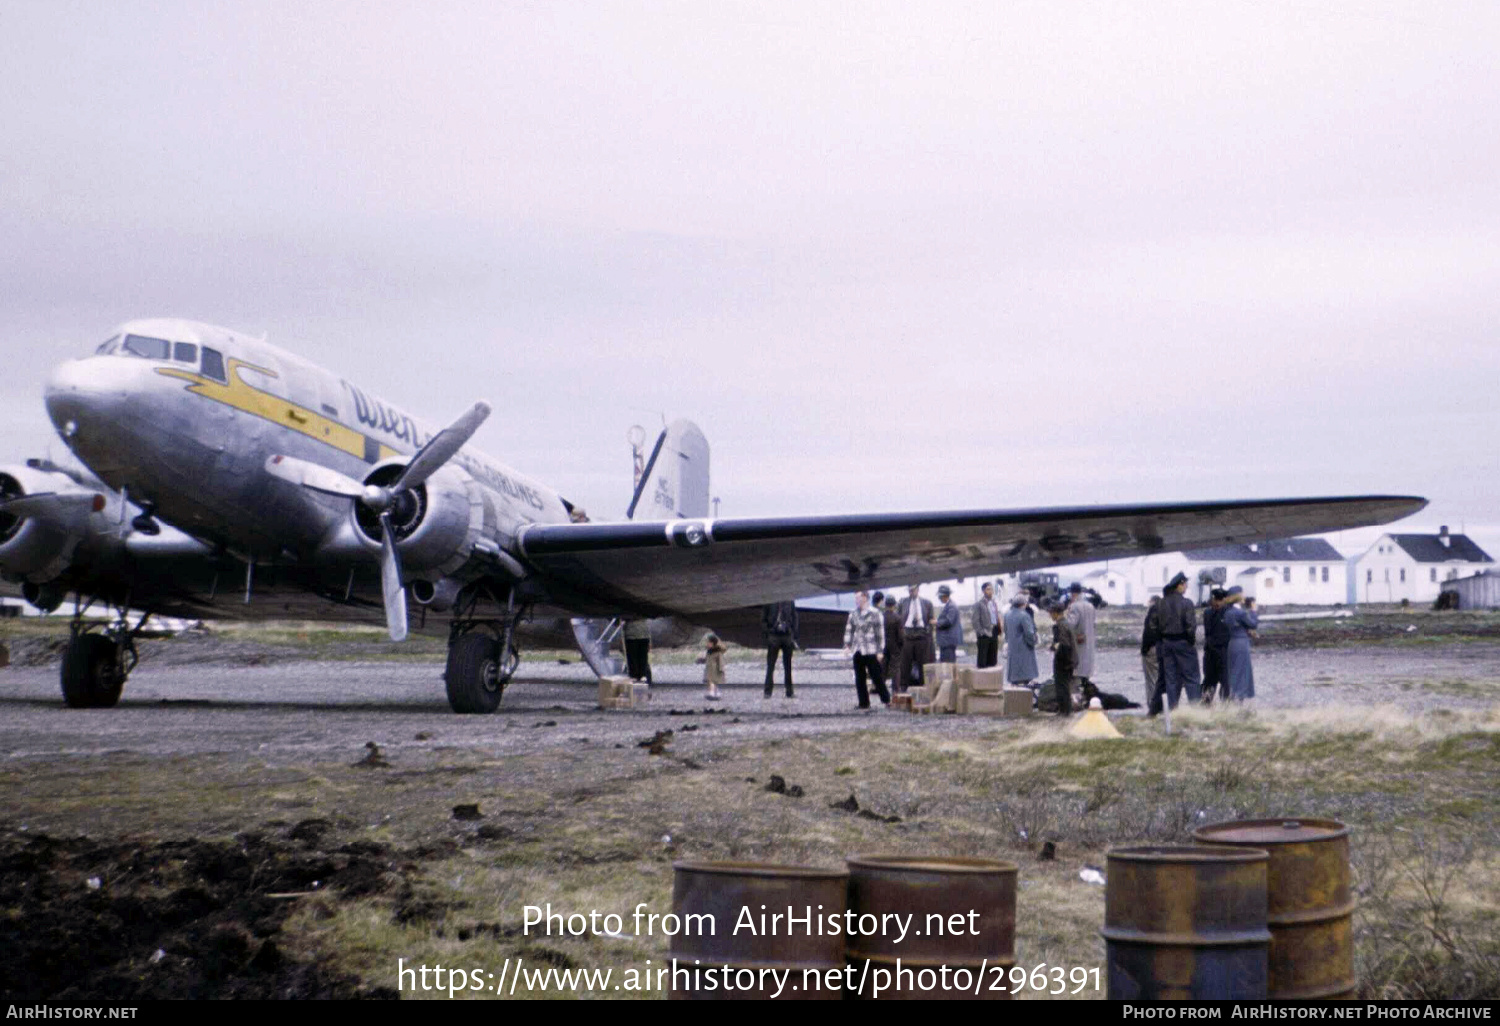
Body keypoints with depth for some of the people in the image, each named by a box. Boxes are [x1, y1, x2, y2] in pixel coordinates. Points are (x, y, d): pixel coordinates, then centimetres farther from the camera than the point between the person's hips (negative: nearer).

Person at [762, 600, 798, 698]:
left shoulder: (790, 602, 5)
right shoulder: (769, 602, 0)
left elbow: (794, 619, 10)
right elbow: (763, 620, 2)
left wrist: (794, 637, 3)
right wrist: (765, 635, -7)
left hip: (787, 636, 2)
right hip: (773, 636, -2)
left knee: (788, 666, 7)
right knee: (770, 666, 0)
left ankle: (789, 692, 12)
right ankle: (768, 692, 5)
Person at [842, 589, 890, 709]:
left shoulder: (875, 613, -3)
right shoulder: (853, 615, 11)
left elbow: (880, 633, -4)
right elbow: (849, 630, 14)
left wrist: (880, 650, -7)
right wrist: (847, 645, 0)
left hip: (871, 651, -5)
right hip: (857, 651, 5)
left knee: (876, 677, -3)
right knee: (859, 679, 5)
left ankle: (887, 699, 7)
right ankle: (864, 702, 12)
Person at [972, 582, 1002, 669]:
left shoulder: (994, 603, 15)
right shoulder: (979, 604, -5)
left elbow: (997, 619, 18)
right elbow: (975, 620, -9)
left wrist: (998, 632, 9)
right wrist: (981, 632, -16)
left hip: (994, 634, 6)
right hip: (984, 636, -6)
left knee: (992, 661, 9)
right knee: (982, 661, -4)